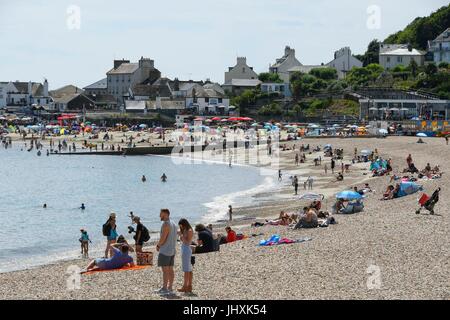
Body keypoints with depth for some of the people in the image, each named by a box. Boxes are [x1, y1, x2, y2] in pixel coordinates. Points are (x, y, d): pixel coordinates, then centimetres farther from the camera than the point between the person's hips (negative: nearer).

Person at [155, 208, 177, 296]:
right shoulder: (173, 224, 14)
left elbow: (163, 238, -20)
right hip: (172, 250, 9)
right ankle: (169, 288, 13)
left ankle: (164, 288, -7)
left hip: (165, 251, -9)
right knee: (170, 270, 10)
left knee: (165, 270, -7)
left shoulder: (166, 224, -16)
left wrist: (158, 245, -2)